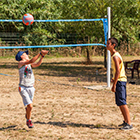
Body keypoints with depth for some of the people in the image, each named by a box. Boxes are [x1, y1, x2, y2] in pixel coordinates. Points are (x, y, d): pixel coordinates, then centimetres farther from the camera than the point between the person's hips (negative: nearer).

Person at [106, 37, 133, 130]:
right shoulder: (114, 55, 13)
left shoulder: (115, 56, -18)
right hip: (119, 80, 10)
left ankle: (129, 124, -7)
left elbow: (118, 71, -23)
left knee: (122, 103, -9)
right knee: (119, 103, 15)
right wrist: (114, 79, 23)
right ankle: (126, 121, 24)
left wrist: (114, 84, -21)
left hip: (120, 81, -10)